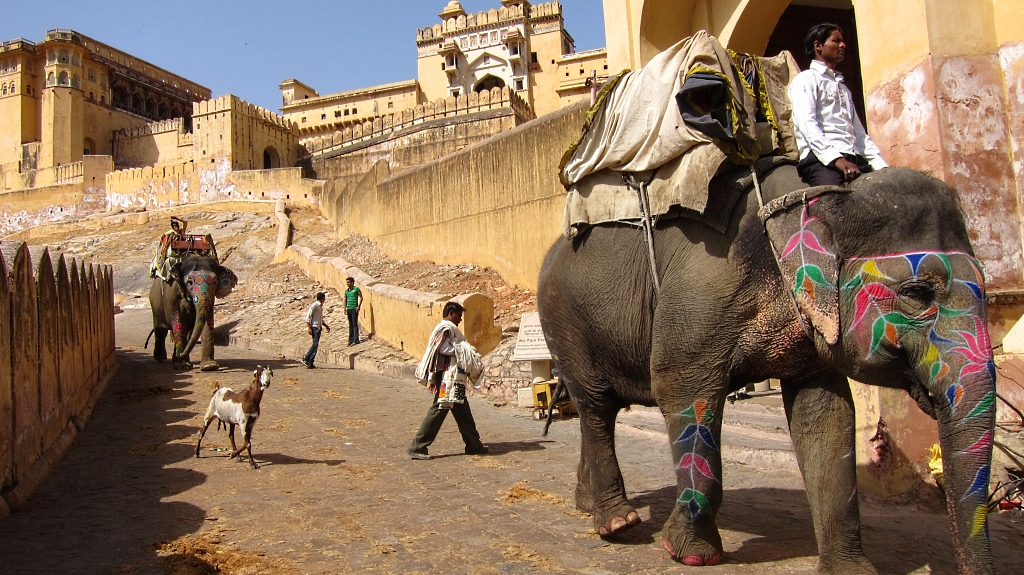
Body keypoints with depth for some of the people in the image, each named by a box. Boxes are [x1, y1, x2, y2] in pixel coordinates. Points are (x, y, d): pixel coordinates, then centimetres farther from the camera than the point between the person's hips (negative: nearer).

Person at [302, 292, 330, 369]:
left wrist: (326, 326, 24)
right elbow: (308, 317, -13)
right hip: (314, 327, -9)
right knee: (315, 344, -16)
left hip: (319, 327, 9)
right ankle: (305, 359, -9)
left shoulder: (321, 306, 17)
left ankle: (310, 362, 5)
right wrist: (309, 328, -18)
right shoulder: (314, 305, -10)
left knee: (315, 345, 4)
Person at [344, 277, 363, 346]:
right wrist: (345, 309, 11)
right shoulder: (346, 291, 13)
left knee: (355, 324, -6)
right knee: (350, 325, 11)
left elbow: (361, 297, -5)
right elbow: (345, 300, 18)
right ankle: (351, 340, 15)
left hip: (354, 309, -6)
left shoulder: (356, 289, -4)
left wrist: (359, 306, -12)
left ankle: (356, 340, -4)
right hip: (349, 309, 6)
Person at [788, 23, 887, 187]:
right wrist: (836, 159, -22)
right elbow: (807, 124, -8)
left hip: (854, 159, 8)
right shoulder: (805, 79, 10)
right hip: (821, 159, -8)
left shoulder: (843, 87, 34)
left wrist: (880, 164, 12)